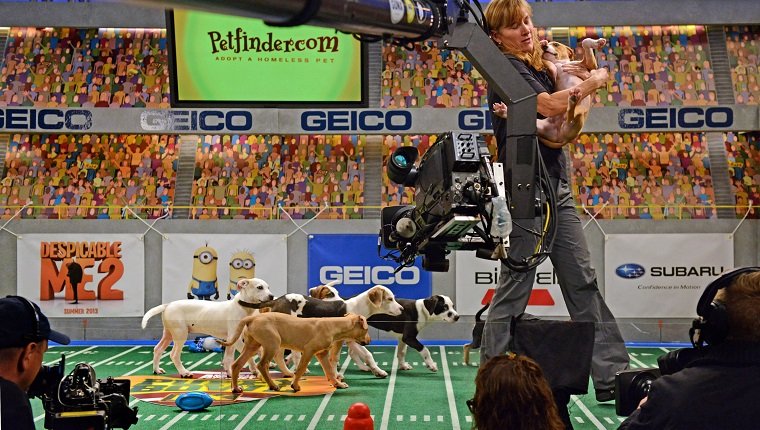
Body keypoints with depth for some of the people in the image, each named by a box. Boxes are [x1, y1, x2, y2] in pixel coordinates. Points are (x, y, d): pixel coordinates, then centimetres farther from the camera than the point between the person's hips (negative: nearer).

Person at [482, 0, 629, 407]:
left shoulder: (537, 68, 16)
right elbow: (551, 106, -23)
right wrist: (593, 81, -7)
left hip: (556, 190, 9)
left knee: (583, 283, 7)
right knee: (514, 289, -4)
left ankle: (612, 377, 11)